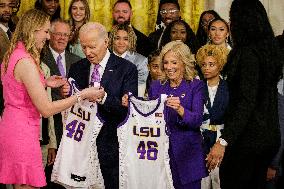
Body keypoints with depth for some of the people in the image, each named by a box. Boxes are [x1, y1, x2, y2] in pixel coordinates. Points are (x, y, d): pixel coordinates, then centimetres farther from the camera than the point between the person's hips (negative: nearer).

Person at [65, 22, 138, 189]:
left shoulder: (127, 69, -3)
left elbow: (129, 109, -11)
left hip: (111, 145, -3)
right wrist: (66, 93, -10)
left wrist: (103, 97, -26)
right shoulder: (76, 68, 10)